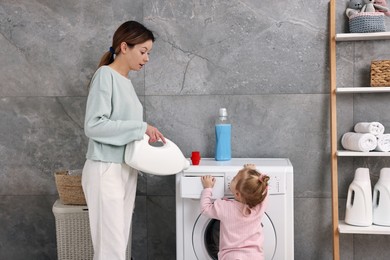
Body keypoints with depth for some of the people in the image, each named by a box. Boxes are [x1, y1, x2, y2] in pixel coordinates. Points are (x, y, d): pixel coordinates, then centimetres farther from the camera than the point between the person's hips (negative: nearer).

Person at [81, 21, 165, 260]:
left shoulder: (126, 81, 13)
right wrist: (140, 127, -18)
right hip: (106, 170, -8)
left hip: (126, 169, 8)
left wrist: (147, 134, -1)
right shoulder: (105, 75, -11)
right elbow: (94, 125, -20)